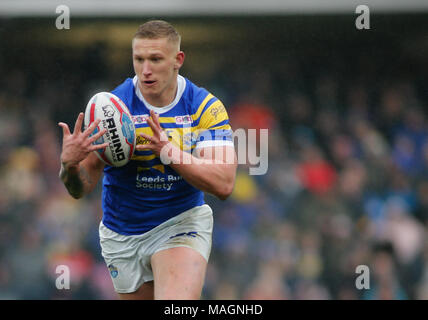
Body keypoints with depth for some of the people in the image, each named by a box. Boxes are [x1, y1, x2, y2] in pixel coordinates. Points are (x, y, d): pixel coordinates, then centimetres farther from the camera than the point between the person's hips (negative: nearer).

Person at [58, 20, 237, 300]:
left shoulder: (205, 107, -10)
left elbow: (223, 185, -19)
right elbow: (81, 188, -10)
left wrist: (169, 151, -31)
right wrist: (69, 163, -33)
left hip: (182, 223, -2)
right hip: (122, 233, 2)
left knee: (178, 308, -27)